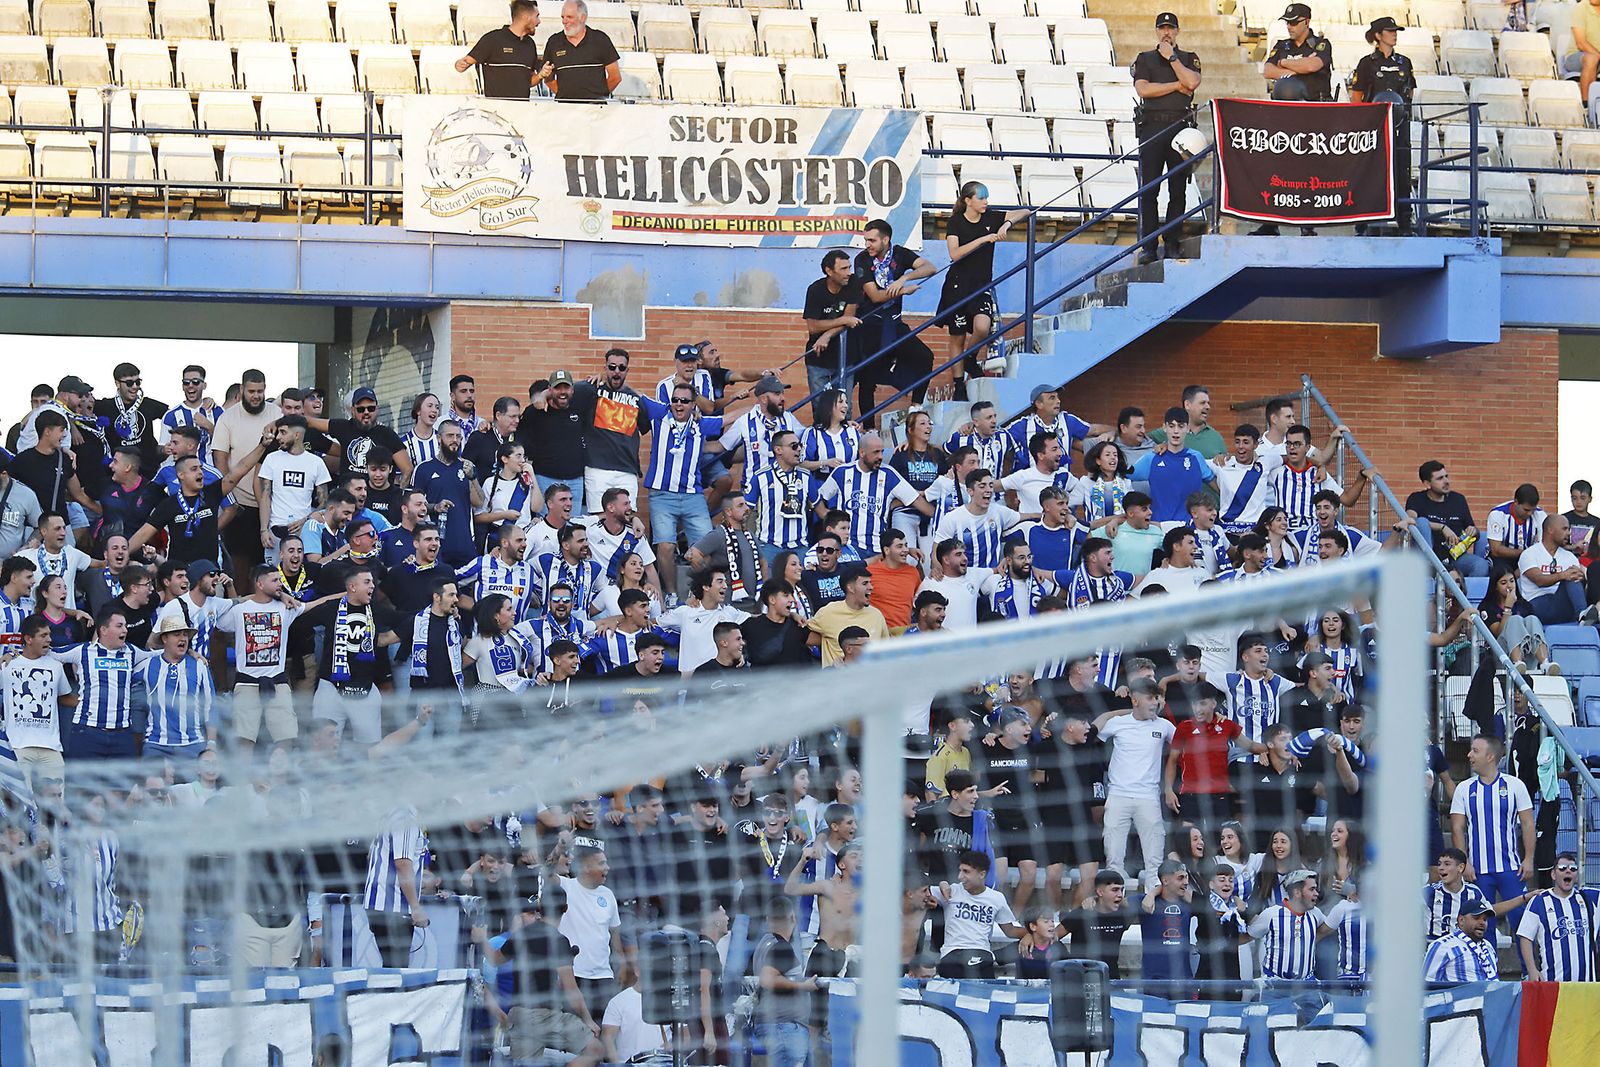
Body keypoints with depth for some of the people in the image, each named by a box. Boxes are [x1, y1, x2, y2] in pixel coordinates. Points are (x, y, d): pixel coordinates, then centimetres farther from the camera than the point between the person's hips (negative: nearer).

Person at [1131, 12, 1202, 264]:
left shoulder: (1189, 59, 15)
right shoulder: (1144, 59, 14)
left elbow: (1192, 82, -7)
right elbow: (1142, 89, -3)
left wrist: (1172, 57, -2)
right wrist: (1177, 85, -3)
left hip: (1180, 127, 1)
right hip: (1152, 127, 0)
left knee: (1178, 190, -1)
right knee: (1148, 189, -6)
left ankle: (1173, 244, 2)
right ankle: (1148, 246, -6)